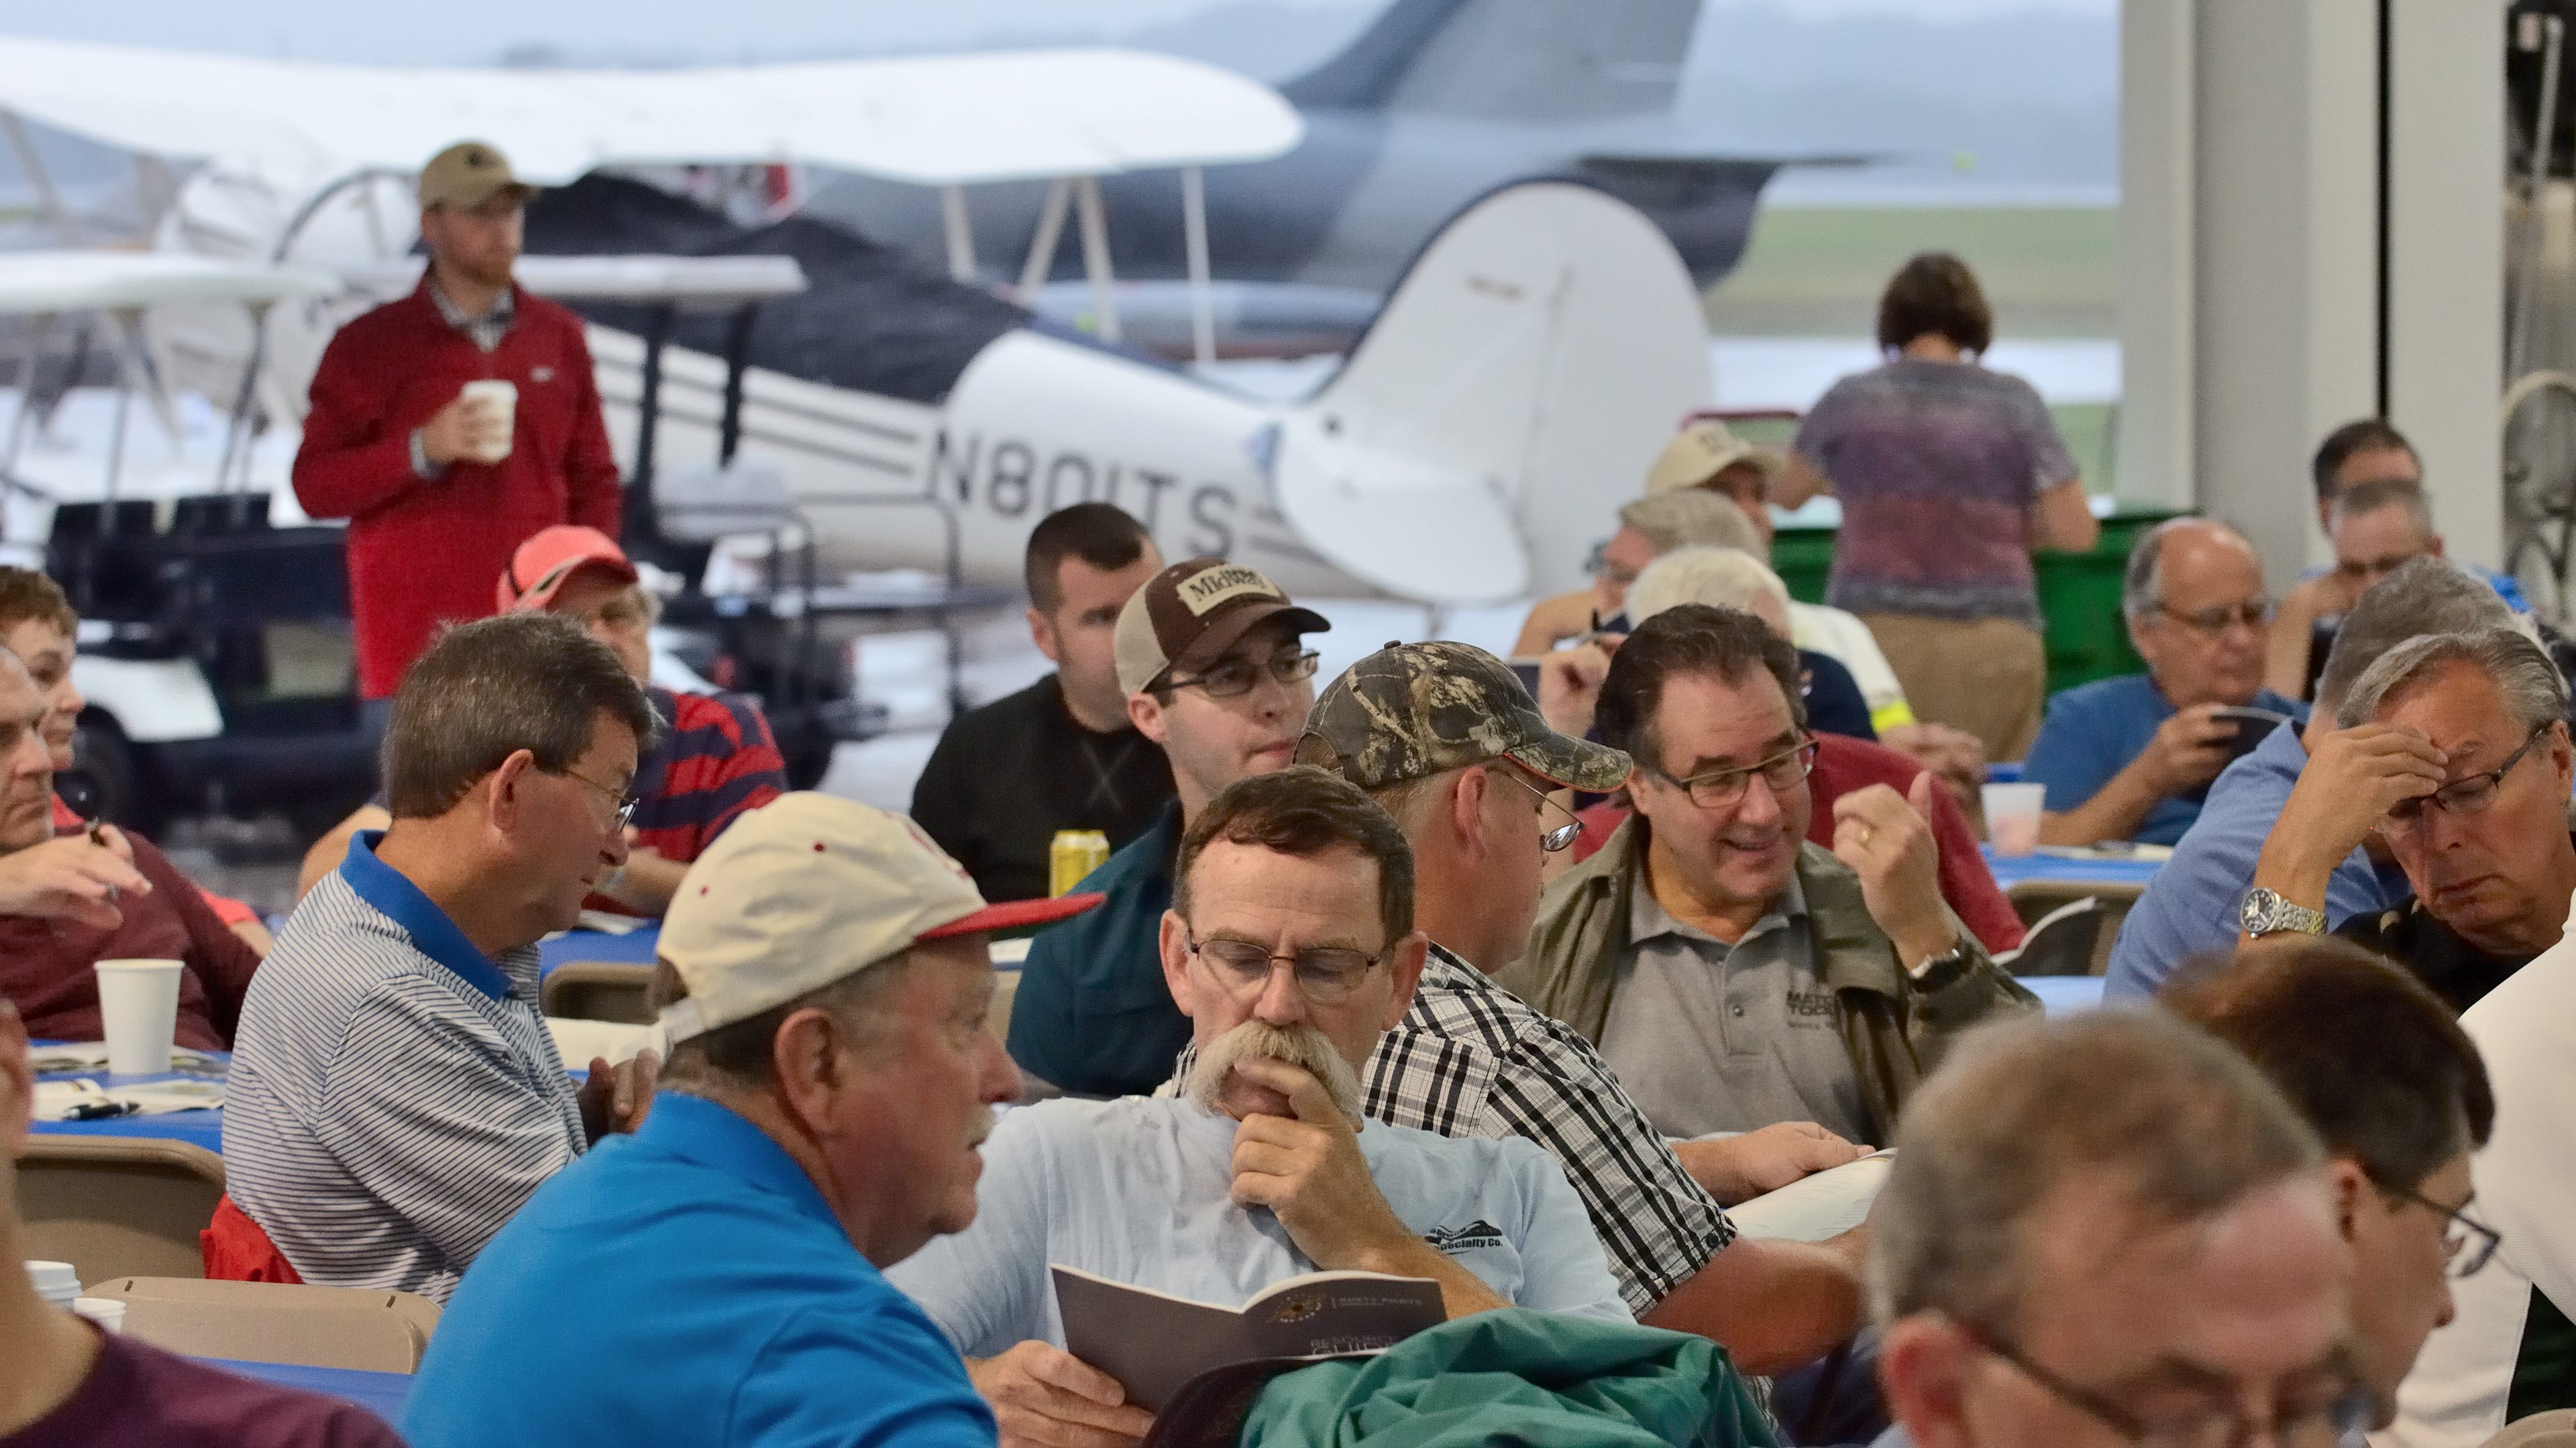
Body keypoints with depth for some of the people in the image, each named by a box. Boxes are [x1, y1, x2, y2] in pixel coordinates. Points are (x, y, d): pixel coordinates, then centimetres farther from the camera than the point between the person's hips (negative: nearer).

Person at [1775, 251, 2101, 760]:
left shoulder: (1850, 402, 4)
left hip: (1877, 631, 0)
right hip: (1994, 640, 0)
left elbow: (1786, 493, 21)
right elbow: (2076, 532, -1)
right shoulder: (2013, 403, 1)